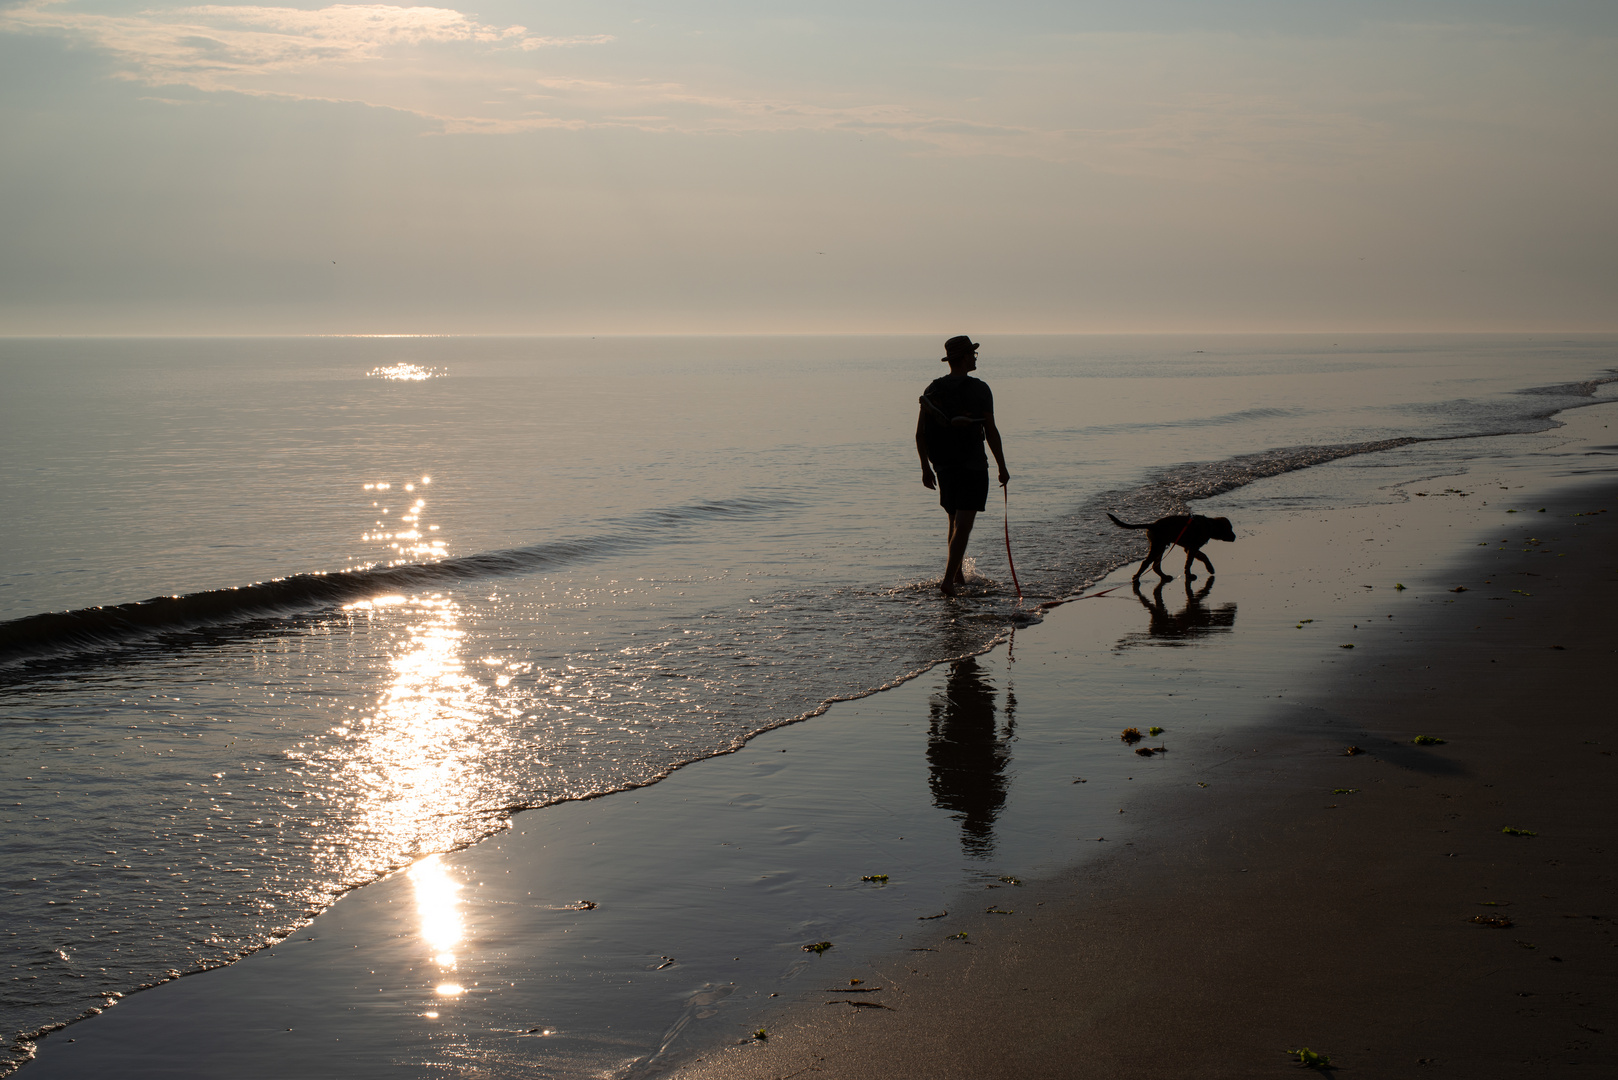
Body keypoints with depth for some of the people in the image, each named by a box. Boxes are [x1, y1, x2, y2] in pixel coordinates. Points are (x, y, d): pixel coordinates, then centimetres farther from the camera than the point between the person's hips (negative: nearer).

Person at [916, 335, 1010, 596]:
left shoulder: (933, 389, 3)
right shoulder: (979, 389, -9)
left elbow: (920, 433, 3)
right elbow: (991, 431, -10)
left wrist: (926, 468, 13)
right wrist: (1002, 467, -1)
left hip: (943, 467, 5)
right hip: (972, 467, -5)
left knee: (955, 522, 20)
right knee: (963, 526, -6)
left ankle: (958, 576, 29)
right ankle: (948, 580, -17)